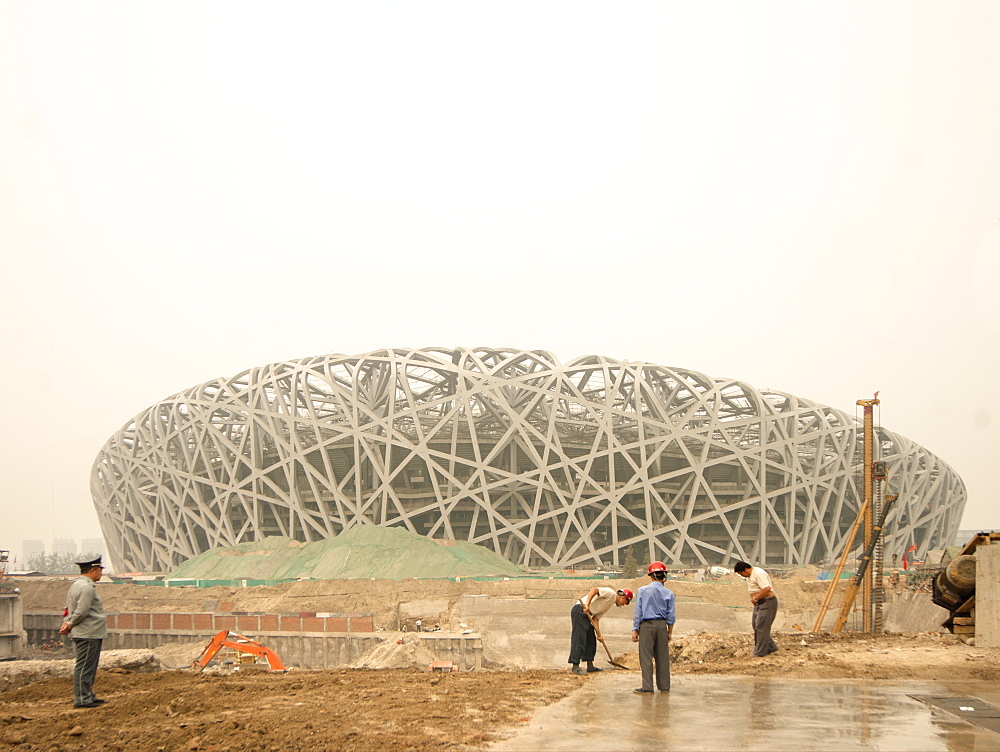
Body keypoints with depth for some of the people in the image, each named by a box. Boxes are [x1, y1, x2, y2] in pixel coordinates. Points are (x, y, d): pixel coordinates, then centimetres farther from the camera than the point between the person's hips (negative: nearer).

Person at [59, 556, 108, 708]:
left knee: (89, 667, 16)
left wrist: (67, 623, 2)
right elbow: (81, 612, -22)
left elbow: (69, 608, 17)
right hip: (88, 634, -11)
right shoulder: (87, 587, -17)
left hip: (91, 634, 11)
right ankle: (81, 699, -4)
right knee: (84, 667, -7)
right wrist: (70, 625, -8)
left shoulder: (76, 585, 17)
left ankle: (87, 696, 22)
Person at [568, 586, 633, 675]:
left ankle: (590, 666, 19)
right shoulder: (611, 593, -4)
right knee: (579, 638, -12)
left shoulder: (610, 604, 23)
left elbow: (596, 618, 16)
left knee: (591, 640, 14)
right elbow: (594, 589, -20)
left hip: (587, 614, 11)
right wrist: (587, 605, -29)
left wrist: (598, 634, 5)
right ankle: (575, 667, -13)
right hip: (580, 610, -11)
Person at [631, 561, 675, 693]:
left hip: (646, 625, -3)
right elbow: (671, 615, 6)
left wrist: (635, 630, 3)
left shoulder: (642, 591, -3)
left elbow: (638, 612, -2)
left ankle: (647, 686, -4)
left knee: (646, 657, -1)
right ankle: (664, 686, 13)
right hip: (662, 625, 3)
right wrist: (670, 631, 16)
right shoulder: (668, 593, 3)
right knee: (662, 657, 9)